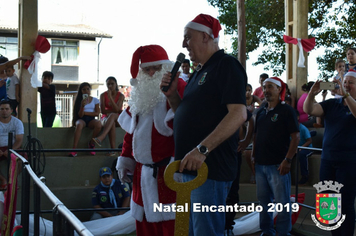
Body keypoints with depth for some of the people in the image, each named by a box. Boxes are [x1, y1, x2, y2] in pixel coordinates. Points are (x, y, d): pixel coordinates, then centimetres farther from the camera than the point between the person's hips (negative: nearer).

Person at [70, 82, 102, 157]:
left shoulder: (95, 100, 11)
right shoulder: (80, 101, 9)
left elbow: (97, 113, 1)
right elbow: (80, 115, -2)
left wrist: (85, 113, -2)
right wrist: (82, 106, -19)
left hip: (91, 119, 1)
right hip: (82, 119, -1)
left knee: (98, 123, -36)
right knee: (79, 125, -39)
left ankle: (91, 143, -12)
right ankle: (74, 149, -43)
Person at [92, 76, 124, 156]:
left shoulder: (120, 96, -2)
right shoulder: (103, 95, 3)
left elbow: (116, 109, -16)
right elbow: (103, 111, -7)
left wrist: (110, 97, -24)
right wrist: (116, 111, -14)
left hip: (118, 119, -1)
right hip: (106, 118, 1)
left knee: (112, 115, -40)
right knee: (112, 124, -39)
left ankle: (100, 138, -63)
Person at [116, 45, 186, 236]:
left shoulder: (178, 89, -10)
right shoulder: (141, 93, 16)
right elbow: (131, 130, 23)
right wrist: (125, 159, 19)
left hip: (168, 173, -8)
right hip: (143, 175, 8)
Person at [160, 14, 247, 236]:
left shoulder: (226, 65, -10)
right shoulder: (199, 72, 19)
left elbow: (238, 114, -22)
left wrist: (202, 149, -28)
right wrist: (172, 94, 7)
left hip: (211, 168, -9)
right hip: (191, 167, 10)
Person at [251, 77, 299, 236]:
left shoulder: (286, 110, -5)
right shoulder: (261, 112, 13)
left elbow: (295, 136, -10)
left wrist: (287, 160, -16)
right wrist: (253, 156, 10)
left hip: (278, 164, -6)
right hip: (260, 164, 6)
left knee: (282, 202, -1)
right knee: (263, 200, 12)